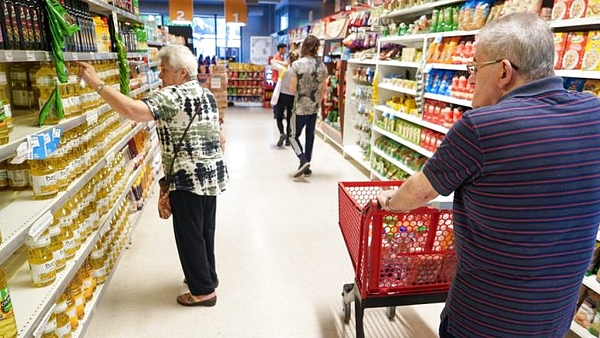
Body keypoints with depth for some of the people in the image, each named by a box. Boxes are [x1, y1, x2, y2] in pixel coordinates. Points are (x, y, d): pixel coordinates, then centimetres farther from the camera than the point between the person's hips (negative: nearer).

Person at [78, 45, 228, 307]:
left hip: (189, 179, -9)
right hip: (213, 175, 9)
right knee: (205, 229, 20)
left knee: (189, 235, 5)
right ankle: (208, 277, 36)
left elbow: (132, 110, -30)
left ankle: (203, 291, 17)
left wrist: (97, 84, -21)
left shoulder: (173, 96, -16)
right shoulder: (206, 94, 12)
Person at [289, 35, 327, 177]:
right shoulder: (322, 65, -1)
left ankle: (303, 161, -12)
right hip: (315, 107, 4)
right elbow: (323, 88, 6)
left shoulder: (297, 64, -13)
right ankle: (307, 168, 18)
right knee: (310, 136, 12)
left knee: (295, 135, 9)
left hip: (300, 107, -4)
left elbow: (292, 88, -13)